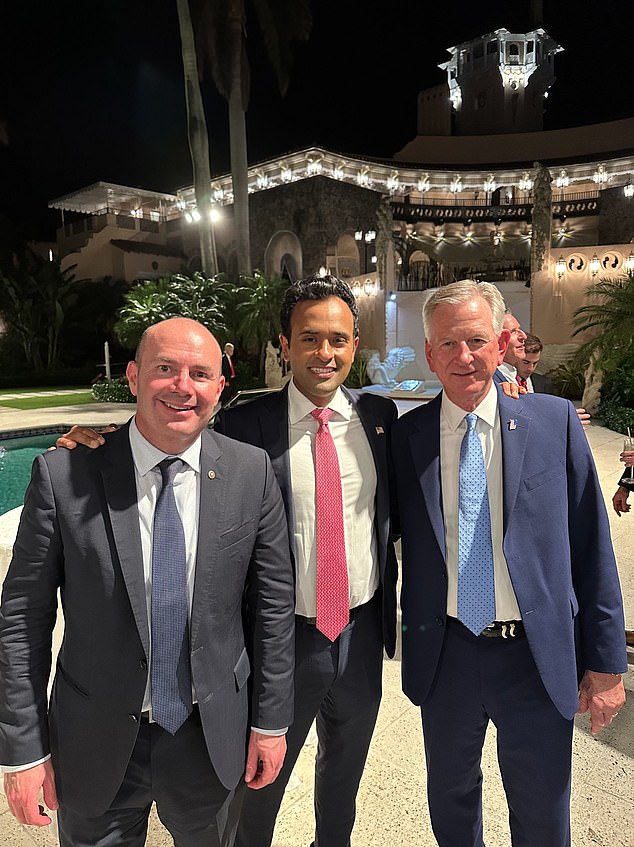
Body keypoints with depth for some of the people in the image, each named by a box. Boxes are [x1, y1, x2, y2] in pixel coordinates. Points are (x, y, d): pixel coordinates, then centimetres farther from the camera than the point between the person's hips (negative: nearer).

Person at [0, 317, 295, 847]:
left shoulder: (252, 473, -11)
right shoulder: (63, 476, -15)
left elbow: (274, 602, -5)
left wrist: (270, 720, 0)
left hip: (214, 737, 2)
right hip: (96, 744, -1)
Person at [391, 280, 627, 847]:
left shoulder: (555, 421, -7)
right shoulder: (405, 436, -6)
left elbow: (591, 546, -4)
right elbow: (401, 545, 2)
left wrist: (605, 662, -1)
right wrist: (401, 641, -1)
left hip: (538, 657, 0)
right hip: (443, 657, 1)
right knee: (451, 801, 25)